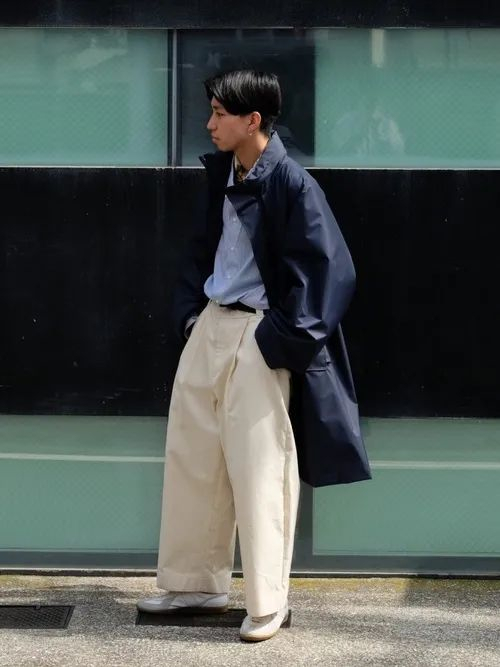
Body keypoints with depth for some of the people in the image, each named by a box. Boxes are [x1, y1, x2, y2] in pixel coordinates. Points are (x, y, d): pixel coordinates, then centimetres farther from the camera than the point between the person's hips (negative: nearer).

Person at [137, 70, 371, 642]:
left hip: (257, 336, -8)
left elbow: (326, 269, -16)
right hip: (210, 326, 8)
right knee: (189, 454, 12)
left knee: (258, 467, -2)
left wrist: (282, 341, -16)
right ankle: (196, 583, 25)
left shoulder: (291, 184, -15)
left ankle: (267, 602, 9)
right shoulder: (222, 172, 8)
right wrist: (189, 312, 13)